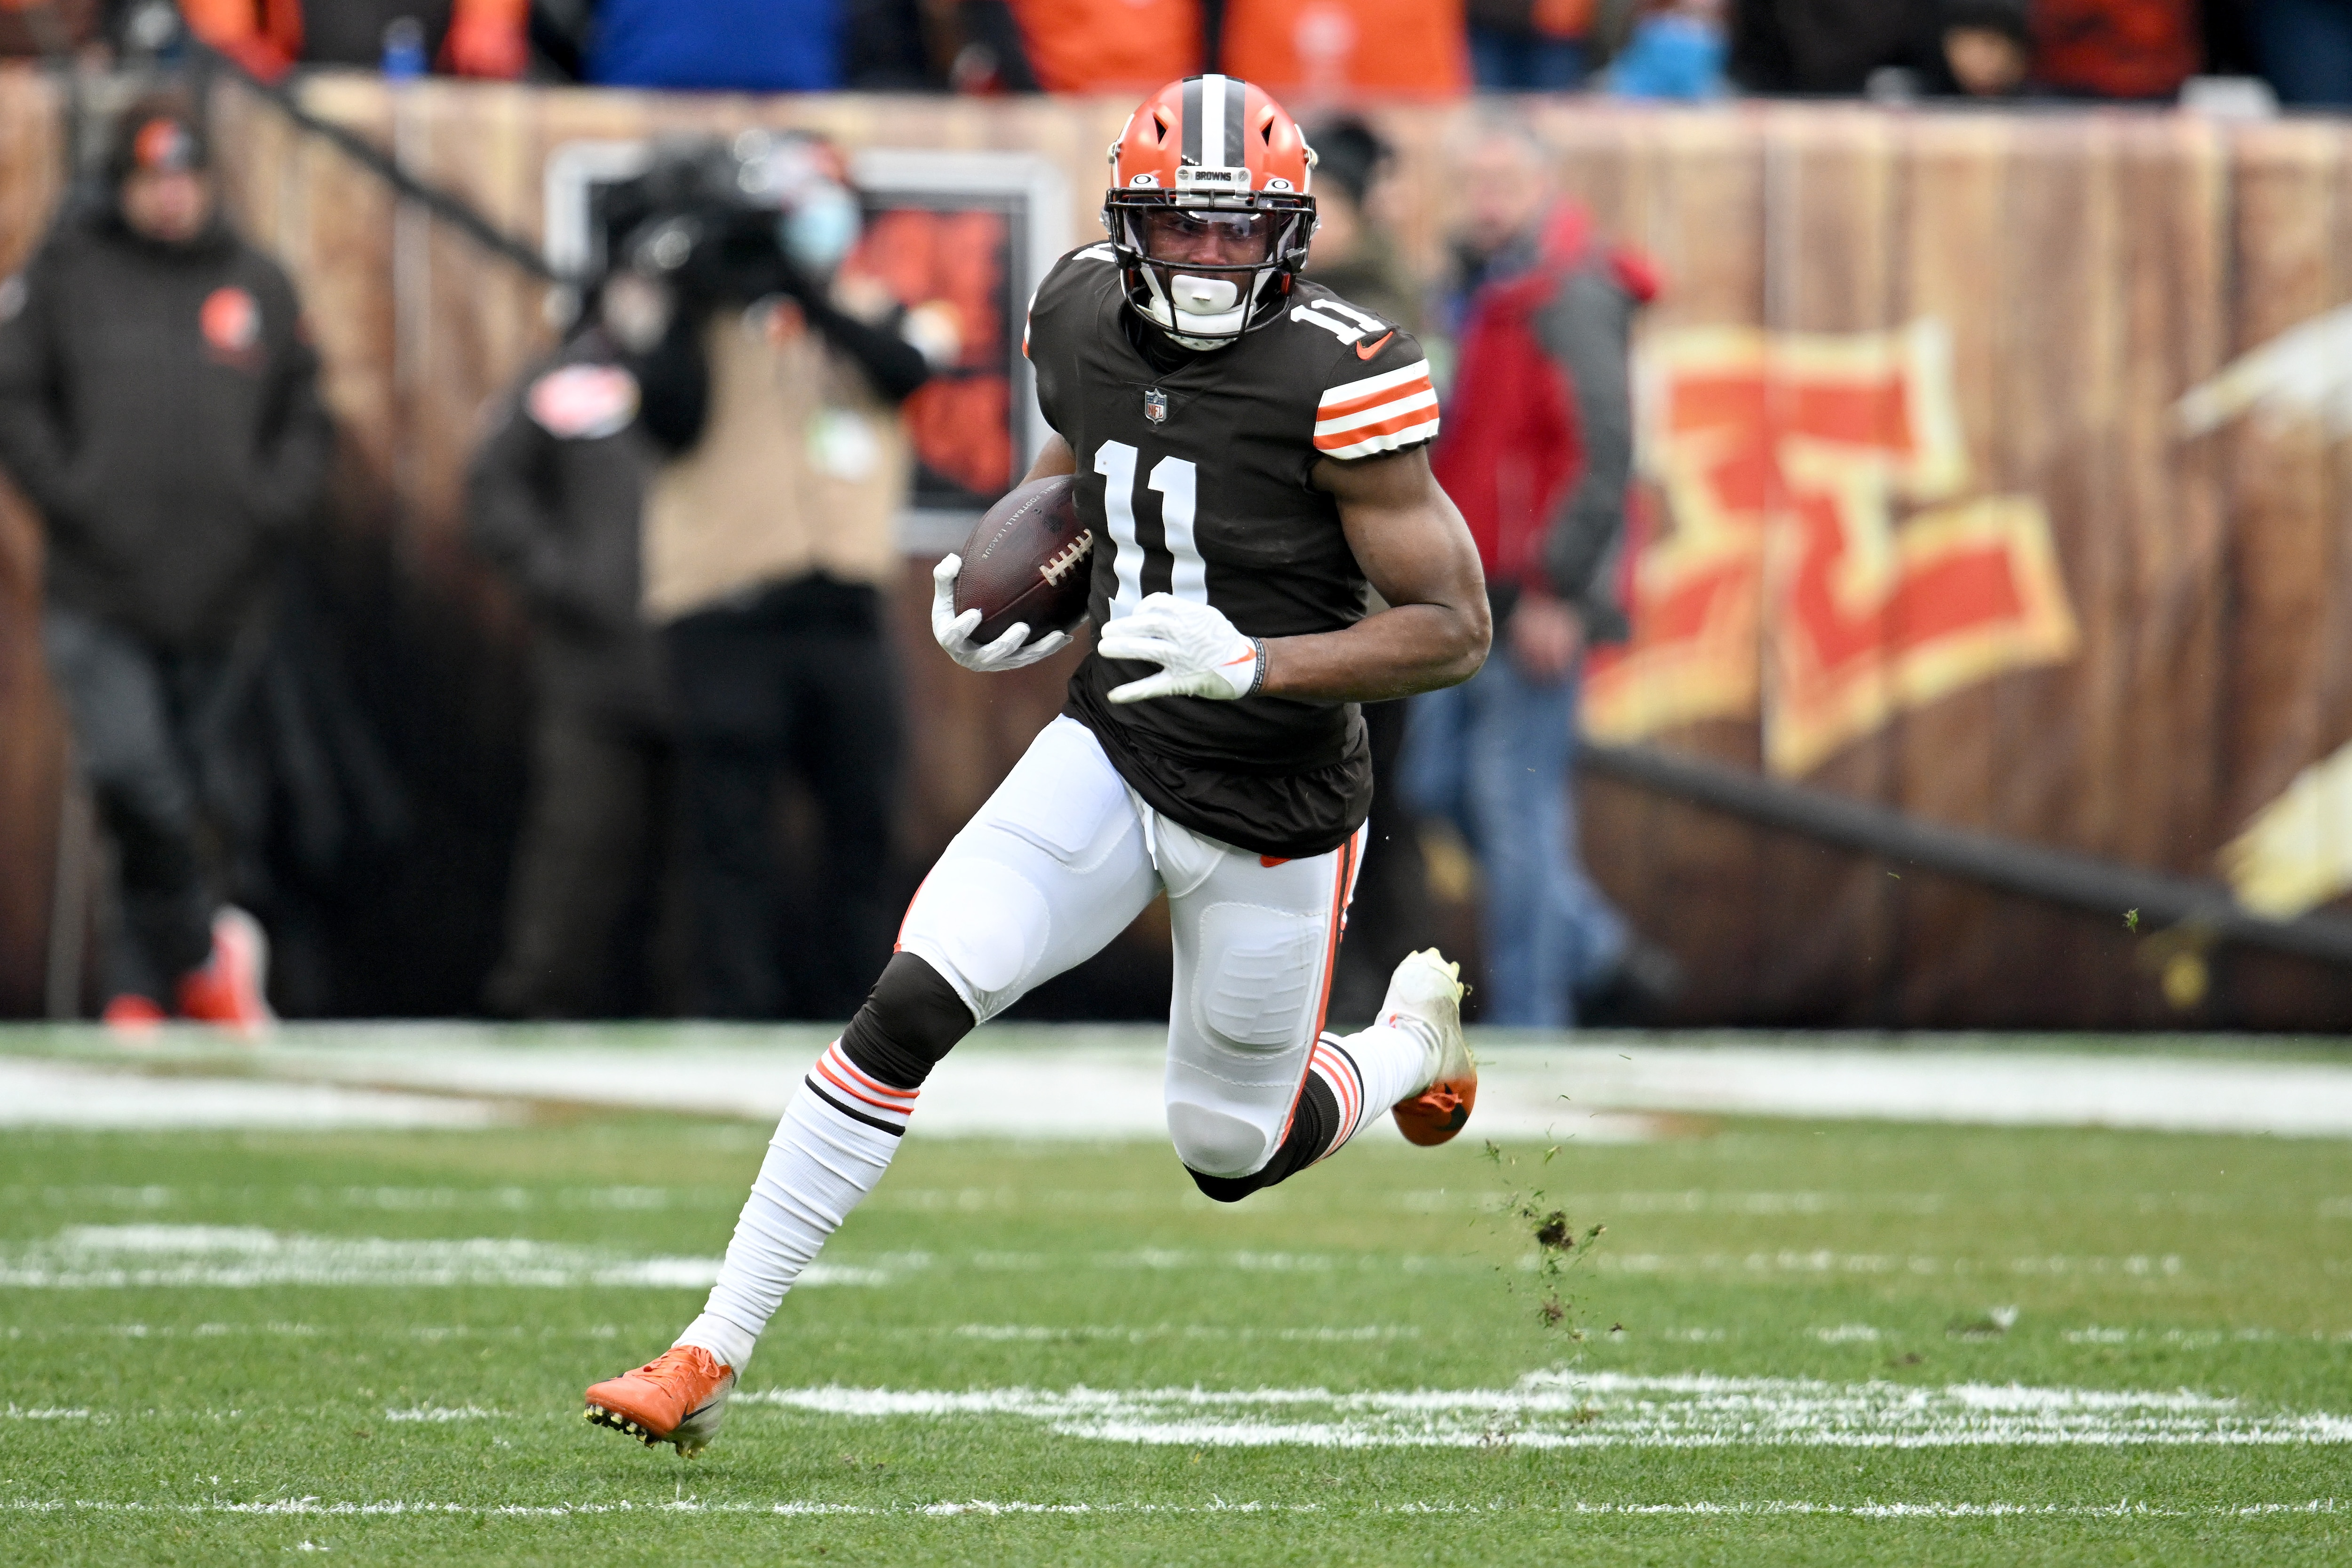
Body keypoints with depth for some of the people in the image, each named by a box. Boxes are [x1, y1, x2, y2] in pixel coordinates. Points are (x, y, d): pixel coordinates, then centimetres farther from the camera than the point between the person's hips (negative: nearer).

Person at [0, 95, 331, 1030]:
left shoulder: (258, 287, 14)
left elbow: (306, 421, 17)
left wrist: (270, 507, 0)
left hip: (222, 598, 3)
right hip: (100, 594, -3)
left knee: (206, 799, 3)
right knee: (133, 775, -19)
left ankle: (144, 988, 14)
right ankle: (204, 951, -3)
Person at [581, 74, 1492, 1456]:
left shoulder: (1340, 378, -21)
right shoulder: (1086, 319, -4)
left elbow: (1457, 626, -18)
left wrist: (1251, 665, -29)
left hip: (1273, 809, -4)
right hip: (1109, 755, 4)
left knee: (1233, 1152, 12)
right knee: (910, 1008, -16)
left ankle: (1413, 1035, 46)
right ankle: (715, 1354, -11)